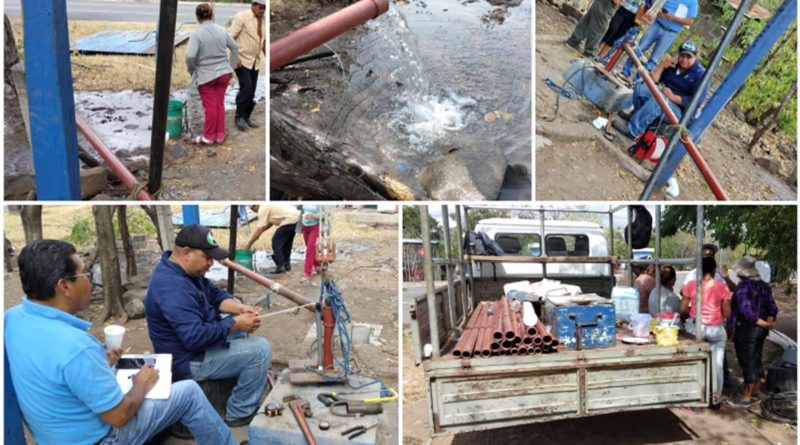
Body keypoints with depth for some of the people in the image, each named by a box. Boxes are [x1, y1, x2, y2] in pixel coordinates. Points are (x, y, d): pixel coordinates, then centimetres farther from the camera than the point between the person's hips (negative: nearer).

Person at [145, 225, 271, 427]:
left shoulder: (184, 270, 0)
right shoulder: (172, 287, -32)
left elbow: (214, 294, 10)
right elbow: (195, 337, -35)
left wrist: (240, 308, -8)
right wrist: (235, 324, -26)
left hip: (194, 338, 10)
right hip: (189, 361, -10)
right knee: (261, 349, -13)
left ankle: (252, 379, 30)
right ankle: (240, 413, -1)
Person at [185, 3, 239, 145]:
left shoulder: (196, 34, -15)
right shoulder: (222, 30, 1)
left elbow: (190, 55, -25)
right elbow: (235, 48, 11)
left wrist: (191, 70, -6)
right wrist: (231, 67, 18)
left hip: (206, 75, -4)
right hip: (223, 73, 5)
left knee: (210, 107, 4)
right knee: (220, 104, 14)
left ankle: (208, 137, 16)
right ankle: (220, 135, 22)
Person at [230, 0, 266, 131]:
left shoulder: (263, 20, 8)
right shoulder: (241, 17, -11)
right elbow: (231, 38, -13)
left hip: (255, 62, 6)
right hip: (242, 61, -6)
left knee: (251, 91, 6)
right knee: (246, 88, -14)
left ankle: (246, 117, 19)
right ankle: (239, 117, 1)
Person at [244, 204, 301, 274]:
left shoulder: (263, 210, -7)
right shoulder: (267, 205, 21)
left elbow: (259, 231, -9)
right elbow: (269, 223, 28)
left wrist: (249, 244, -2)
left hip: (289, 220, -10)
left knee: (276, 242, -2)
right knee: (286, 242, 22)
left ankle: (280, 267, -4)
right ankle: (286, 264, 29)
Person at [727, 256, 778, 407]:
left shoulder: (742, 287, -18)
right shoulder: (764, 286, 6)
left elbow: (746, 311, -24)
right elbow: (773, 308, 5)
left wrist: (764, 324, -16)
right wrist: (768, 322, -6)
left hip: (746, 330, -8)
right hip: (760, 331, 8)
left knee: (747, 362, -1)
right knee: (757, 359, 19)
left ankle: (746, 397, 6)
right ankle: (756, 390, 32)